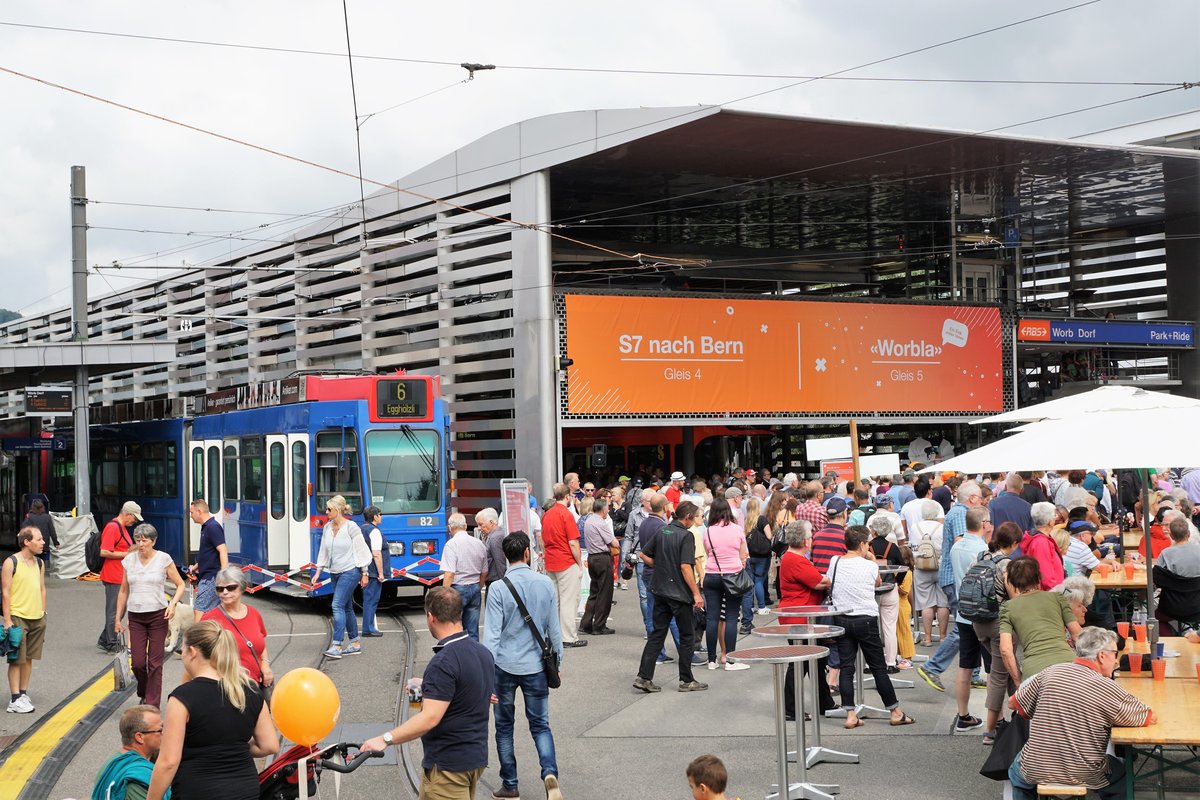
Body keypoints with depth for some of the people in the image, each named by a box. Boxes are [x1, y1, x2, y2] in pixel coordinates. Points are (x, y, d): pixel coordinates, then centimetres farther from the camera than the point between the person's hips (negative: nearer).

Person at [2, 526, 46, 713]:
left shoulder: (39, 563, 9)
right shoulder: (11, 563, -10)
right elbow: (6, 592, -11)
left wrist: (43, 613, 12)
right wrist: (7, 620, -14)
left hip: (37, 618, 6)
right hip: (18, 617, -6)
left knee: (29, 658, 10)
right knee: (17, 659, -3)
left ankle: (23, 693, 18)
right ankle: (15, 699, 0)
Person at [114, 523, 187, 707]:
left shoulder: (163, 559, -4)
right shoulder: (129, 560, 4)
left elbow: (180, 585, 1)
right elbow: (123, 591, 12)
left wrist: (173, 604, -16)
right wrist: (118, 618, 11)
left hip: (158, 615, -3)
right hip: (136, 617, 3)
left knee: (155, 662, -1)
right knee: (137, 662, -1)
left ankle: (152, 704, 7)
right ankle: (144, 694, 28)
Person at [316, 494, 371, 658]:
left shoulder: (351, 527, -11)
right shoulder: (327, 527, 7)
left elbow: (361, 550, -8)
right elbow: (323, 551, 15)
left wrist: (364, 574, -7)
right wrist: (318, 571, 10)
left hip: (350, 571, -7)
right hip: (335, 572, 7)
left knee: (338, 605, -15)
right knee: (347, 608, 11)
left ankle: (336, 646, -18)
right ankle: (355, 643, 19)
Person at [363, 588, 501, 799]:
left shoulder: (443, 663, -22)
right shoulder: (484, 653, 6)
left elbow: (430, 718, -29)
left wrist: (386, 739, -29)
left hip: (447, 763, -9)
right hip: (477, 757, 9)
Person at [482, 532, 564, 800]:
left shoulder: (498, 589, -11)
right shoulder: (546, 584, -3)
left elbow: (492, 635, -12)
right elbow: (554, 629, 3)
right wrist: (557, 662, 16)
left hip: (505, 666, -2)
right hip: (535, 665, 2)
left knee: (504, 726, 14)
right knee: (540, 725, 12)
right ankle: (549, 771, -12)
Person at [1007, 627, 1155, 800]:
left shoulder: (1050, 672, -5)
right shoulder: (1109, 689, -15)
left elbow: (1015, 703, 8)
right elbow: (1151, 718, -2)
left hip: (1035, 771, 2)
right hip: (1083, 776, -2)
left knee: (1017, 772, 37)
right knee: (1122, 774, 29)